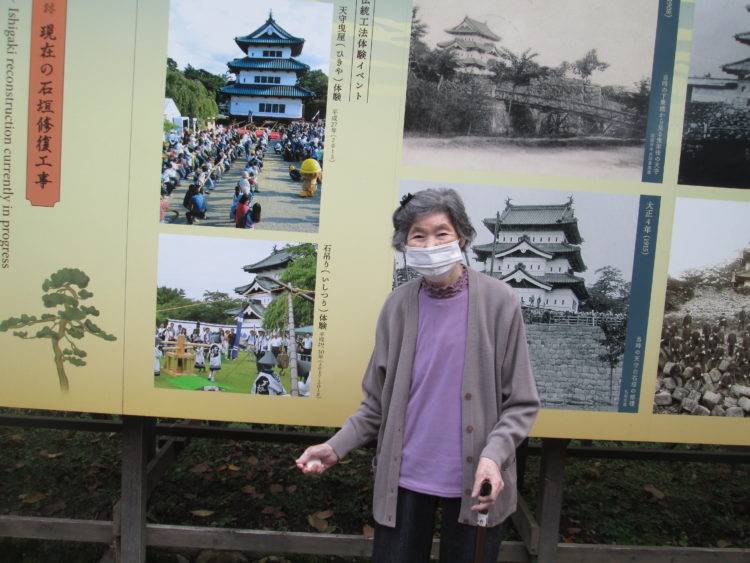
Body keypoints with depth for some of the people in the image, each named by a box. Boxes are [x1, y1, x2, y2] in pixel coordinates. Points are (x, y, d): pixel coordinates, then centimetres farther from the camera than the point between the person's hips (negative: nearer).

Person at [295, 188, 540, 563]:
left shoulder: (499, 301, -10)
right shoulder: (398, 305, -3)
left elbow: (521, 403, -7)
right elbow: (378, 401, 3)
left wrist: (493, 455, -22)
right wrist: (336, 447, -9)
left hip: (475, 481, -2)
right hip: (405, 477, 2)